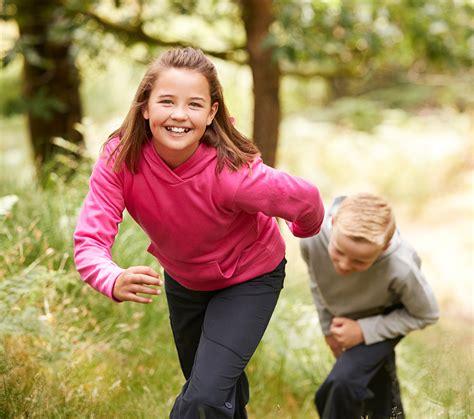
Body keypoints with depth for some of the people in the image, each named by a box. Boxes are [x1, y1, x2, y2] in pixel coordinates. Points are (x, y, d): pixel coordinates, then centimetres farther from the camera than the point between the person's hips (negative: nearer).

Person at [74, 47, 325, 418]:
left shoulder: (232, 173, -40)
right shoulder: (120, 158, -31)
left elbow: (305, 199, -22)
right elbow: (90, 240, -35)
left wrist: (306, 230, 1)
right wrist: (114, 281, -58)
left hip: (249, 278, -4)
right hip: (182, 278, 4)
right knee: (200, 383, 27)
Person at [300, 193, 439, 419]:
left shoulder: (400, 269, -43)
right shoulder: (313, 238, -35)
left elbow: (427, 314, -20)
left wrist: (364, 331, -26)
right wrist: (327, 327, 3)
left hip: (386, 318, -4)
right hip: (344, 316, 4)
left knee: (344, 383, -24)